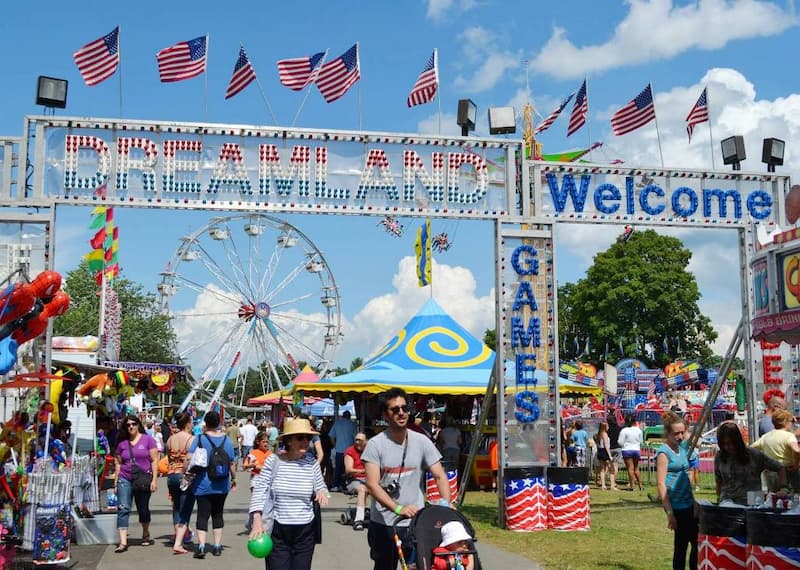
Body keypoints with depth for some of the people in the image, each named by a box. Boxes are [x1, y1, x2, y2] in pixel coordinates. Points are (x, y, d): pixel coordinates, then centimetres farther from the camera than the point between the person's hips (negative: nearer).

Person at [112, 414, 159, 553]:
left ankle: (146, 535, 35)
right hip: (125, 479, 1)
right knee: (123, 509, -11)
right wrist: (116, 482, 8)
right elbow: (118, 463, 12)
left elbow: (154, 461, -2)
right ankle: (123, 542, -14)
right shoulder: (122, 443, 6)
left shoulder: (148, 440, -1)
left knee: (143, 509, 14)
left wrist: (154, 480, -8)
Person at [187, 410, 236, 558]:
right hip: (221, 485, 3)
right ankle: (217, 546, 16)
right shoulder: (226, 440, 0)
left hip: (203, 484, -2)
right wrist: (233, 479, 15)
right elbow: (231, 463, 3)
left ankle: (201, 545, -15)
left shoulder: (200, 438, -8)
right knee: (217, 514, 14)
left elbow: (190, 458, -15)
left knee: (203, 514, -1)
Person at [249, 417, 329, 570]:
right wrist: (257, 520, -14)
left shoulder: (312, 463, 2)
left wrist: (322, 492, -10)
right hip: (277, 530, -2)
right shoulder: (273, 461, -5)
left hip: (305, 532, 2)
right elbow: (259, 490, -4)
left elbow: (321, 487, 14)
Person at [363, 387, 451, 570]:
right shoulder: (375, 444, -7)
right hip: (383, 523, -1)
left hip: (415, 522, 1)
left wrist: (447, 506, -19)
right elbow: (372, 484, -15)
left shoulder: (421, 442, -1)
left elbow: (440, 476, -1)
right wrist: (398, 508, -28)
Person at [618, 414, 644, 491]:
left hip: (627, 450, -4)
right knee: (636, 468, 15)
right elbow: (641, 441, 11)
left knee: (630, 468, -2)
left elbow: (620, 442, -10)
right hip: (637, 450, 4)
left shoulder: (624, 430, -12)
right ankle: (640, 484, 13)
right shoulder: (638, 430, 1)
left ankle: (631, 485, -4)